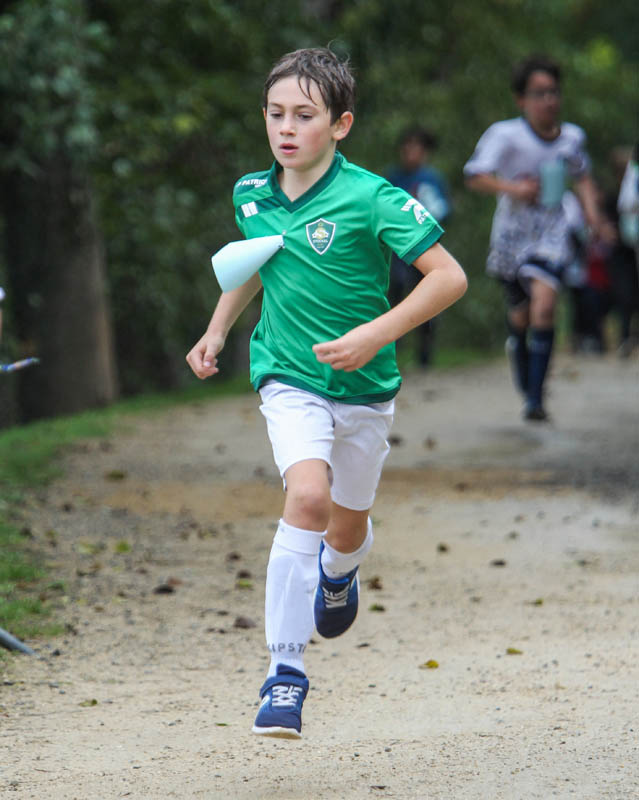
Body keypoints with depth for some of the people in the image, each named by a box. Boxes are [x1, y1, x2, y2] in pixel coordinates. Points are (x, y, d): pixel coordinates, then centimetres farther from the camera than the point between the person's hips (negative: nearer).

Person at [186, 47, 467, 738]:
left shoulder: (370, 199, -17)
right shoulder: (251, 195, -2)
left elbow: (449, 276, -18)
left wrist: (375, 335, -25)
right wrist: (218, 330, 11)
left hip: (363, 385, -1)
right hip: (289, 378, 1)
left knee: (346, 531, 14)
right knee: (307, 495, -26)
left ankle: (338, 573, 55)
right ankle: (285, 669, -22)